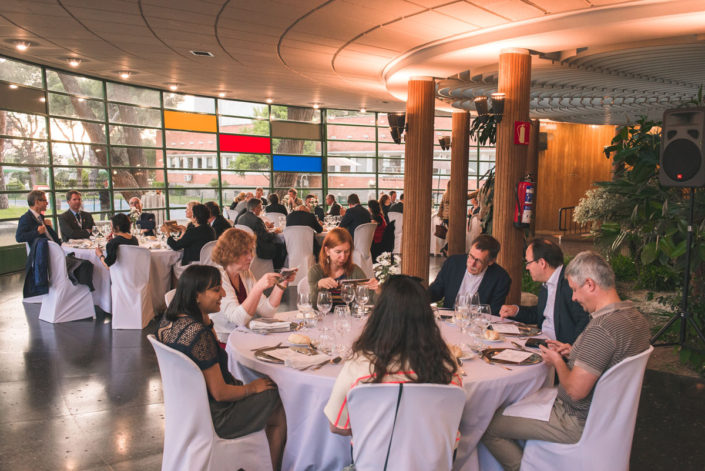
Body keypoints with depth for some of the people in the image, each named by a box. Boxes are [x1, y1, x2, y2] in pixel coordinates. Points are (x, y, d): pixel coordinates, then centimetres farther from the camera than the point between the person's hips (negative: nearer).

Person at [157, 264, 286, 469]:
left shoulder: (168, 321, -2)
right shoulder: (198, 333, -32)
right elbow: (220, 393, -25)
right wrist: (252, 387, -10)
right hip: (213, 418, -9)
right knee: (281, 413, 7)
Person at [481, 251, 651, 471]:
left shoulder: (600, 329, -31)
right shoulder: (636, 317, 0)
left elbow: (576, 391, -27)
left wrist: (557, 361, -9)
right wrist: (575, 353, 5)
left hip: (580, 423, -10)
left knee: (488, 426, -6)